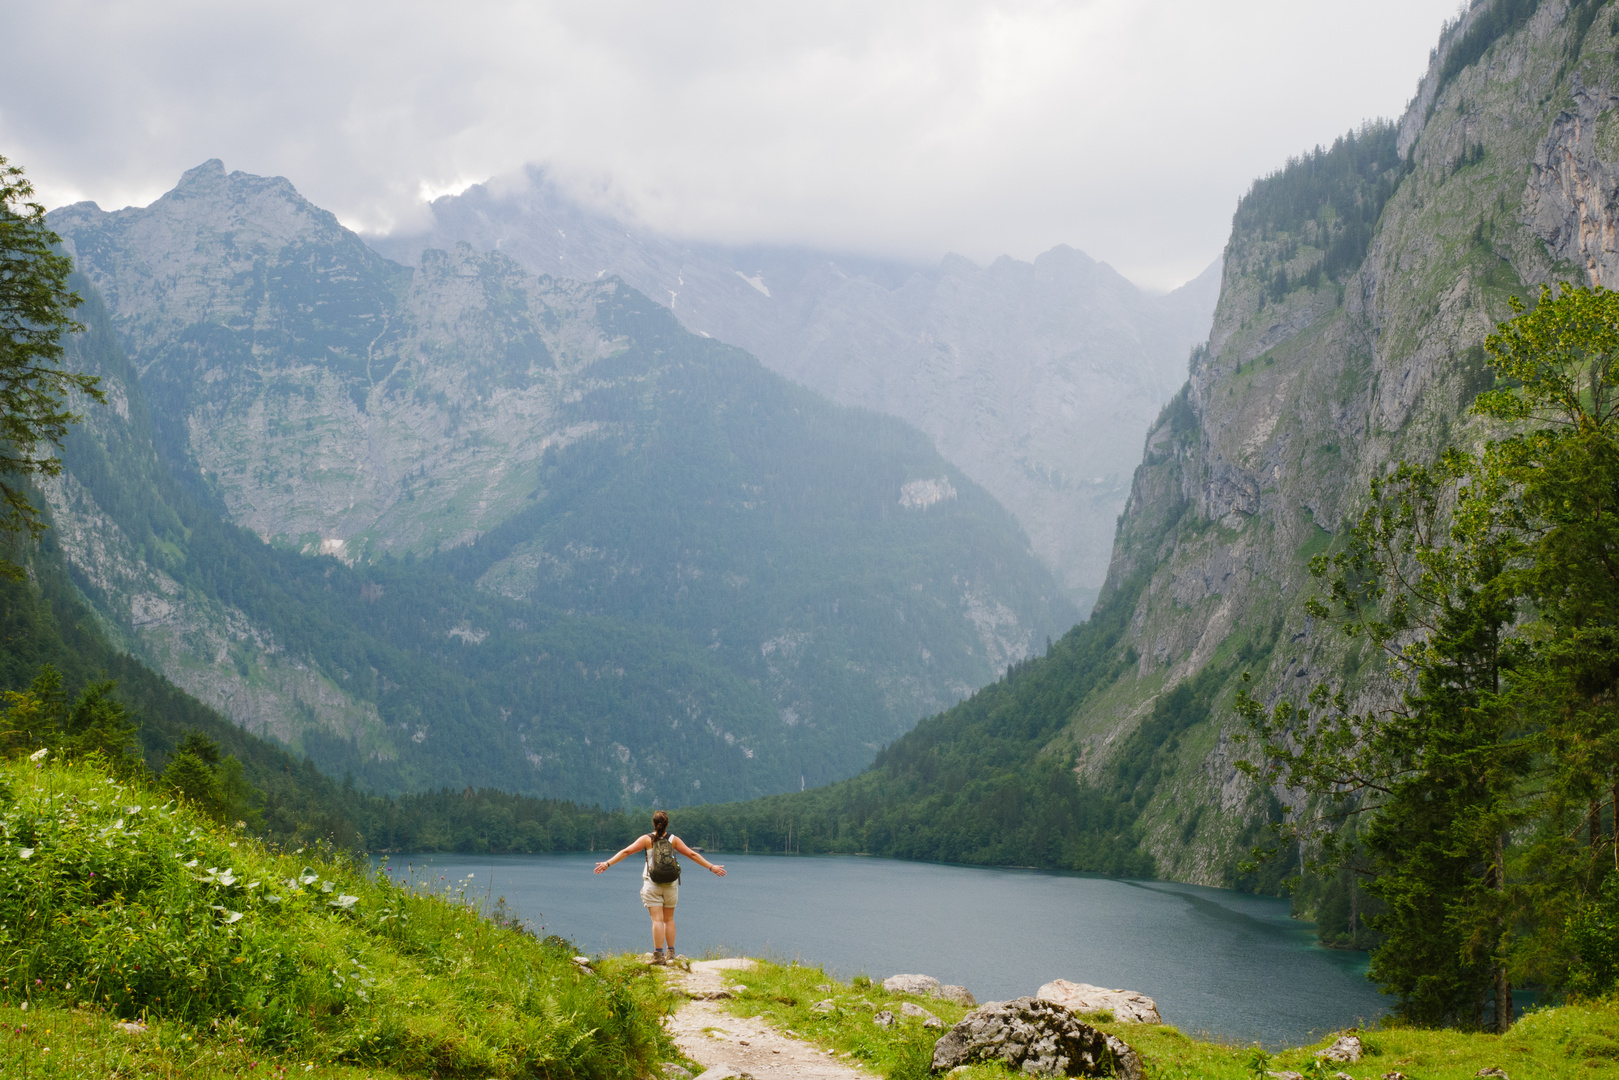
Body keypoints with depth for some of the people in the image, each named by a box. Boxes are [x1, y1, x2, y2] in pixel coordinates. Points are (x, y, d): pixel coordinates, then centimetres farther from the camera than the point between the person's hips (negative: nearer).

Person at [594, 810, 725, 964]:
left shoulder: (647, 839, -4)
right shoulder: (674, 840, 1)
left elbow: (626, 852, -7)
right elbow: (692, 855, 2)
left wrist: (607, 864, -3)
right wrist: (711, 867, 8)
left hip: (652, 885, -2)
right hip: (671, 884, 2)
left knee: (657, 920, -5)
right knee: (669, 919, 12)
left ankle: (658, 955, -11)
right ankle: (670, 953, 13)